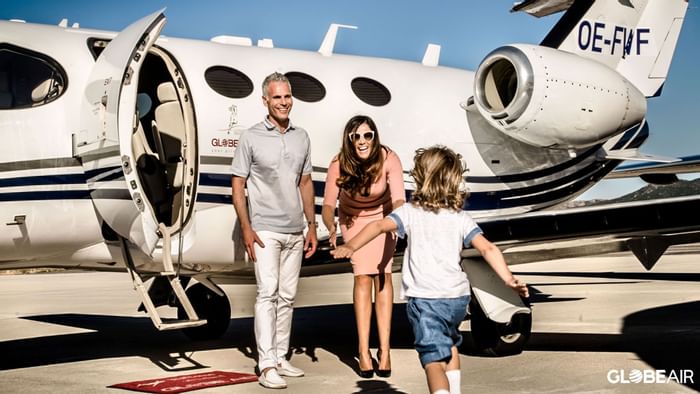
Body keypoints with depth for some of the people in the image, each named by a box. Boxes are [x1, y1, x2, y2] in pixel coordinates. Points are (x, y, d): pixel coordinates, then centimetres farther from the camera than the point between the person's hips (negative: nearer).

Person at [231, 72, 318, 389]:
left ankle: (281, 358, 17)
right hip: (265, 230, -5)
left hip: (295, 232, 5)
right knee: (267, 294, -9)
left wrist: (312, 226, 11)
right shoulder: (251, 137, -3)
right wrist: (246, 228, -11)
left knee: (287, 297, 9)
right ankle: (267, 366, -9)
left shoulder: (302, 137, 9)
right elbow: (238, 185, -3)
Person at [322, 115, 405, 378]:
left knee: (383, 274, -6)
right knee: (362, 277, -8)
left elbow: (398, 199, -41)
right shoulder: (339, 165, -29)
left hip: (382, 216, 0)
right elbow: (328, 205, -33)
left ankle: (384, 349, -4)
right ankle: (363, 351, -4)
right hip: (353, 219, 0)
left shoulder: (388, 159, -32)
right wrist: (331, 228, -53)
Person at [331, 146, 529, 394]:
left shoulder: (410, 212, 0)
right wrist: (508, 279, -6)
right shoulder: (461, 218, 7)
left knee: (434, 360, -9)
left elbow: (380, 226, -14)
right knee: (450, 345, 32)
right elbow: (487, 248, -4)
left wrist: (351, 247, -18)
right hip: (458, 296, 5)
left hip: (425, 298, -5)